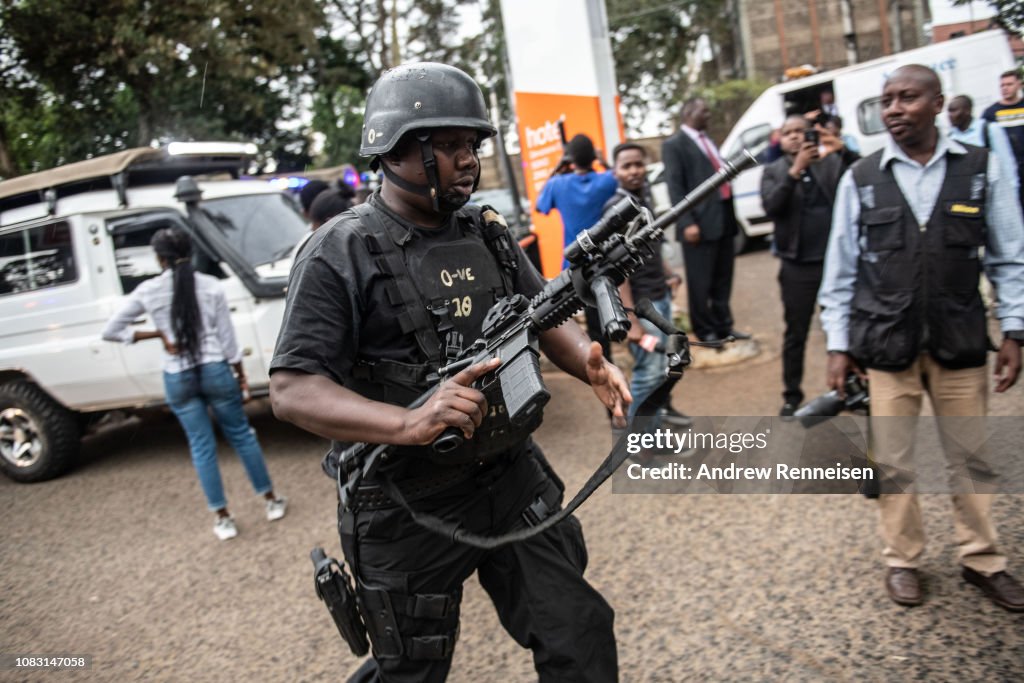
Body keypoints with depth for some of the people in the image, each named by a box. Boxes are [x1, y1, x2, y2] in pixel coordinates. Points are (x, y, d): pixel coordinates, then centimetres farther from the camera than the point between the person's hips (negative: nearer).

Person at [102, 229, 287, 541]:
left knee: (202, 447, 10)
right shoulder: (211, 286, -6)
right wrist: (240, 374, 8)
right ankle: (272, 501, 23)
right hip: (215, 371, 0)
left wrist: (158, 335, 0)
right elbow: (227, 338, -3)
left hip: (177, 379, 1)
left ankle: (223, 518, 16)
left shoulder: (148, 292, -4)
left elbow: (111, 331, 1)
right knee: (242, 435, 14)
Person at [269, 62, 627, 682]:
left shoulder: (487, 234, 6)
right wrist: (410, 422, -34)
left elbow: (546, 318, 9)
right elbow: (292, 391, -18)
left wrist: (591, 364, -14)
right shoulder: (341, 254, -14)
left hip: (514, 483, 5)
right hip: (408, 510, -5)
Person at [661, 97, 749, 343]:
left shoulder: (708, 140, 19)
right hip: (701, 223, -8)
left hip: (723, 219, 8)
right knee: (701, 283, 2)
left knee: (723, 279, 13)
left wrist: (731, 214, 16)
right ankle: (706, 331, 14)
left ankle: (723, 326, 24)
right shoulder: (674, 144, -5)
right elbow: (675, 187, -12)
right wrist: (687, 223, -20)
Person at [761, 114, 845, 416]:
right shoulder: (773, 171, 4)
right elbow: (770, 207, -13)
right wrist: (795, 170, -22)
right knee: (796, 333, 9)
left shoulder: (833, 162, 3)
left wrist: (844, 152, -24)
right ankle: (792, 395, 21)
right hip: (797, 265, 0)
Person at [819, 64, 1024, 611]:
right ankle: (902, 559, 26)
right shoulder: (860, 179, 1)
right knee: (893, 461, 8)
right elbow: (841, 271, 3)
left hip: (960, 342, 1)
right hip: (887, 343, 0)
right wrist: (839, 346, 1)